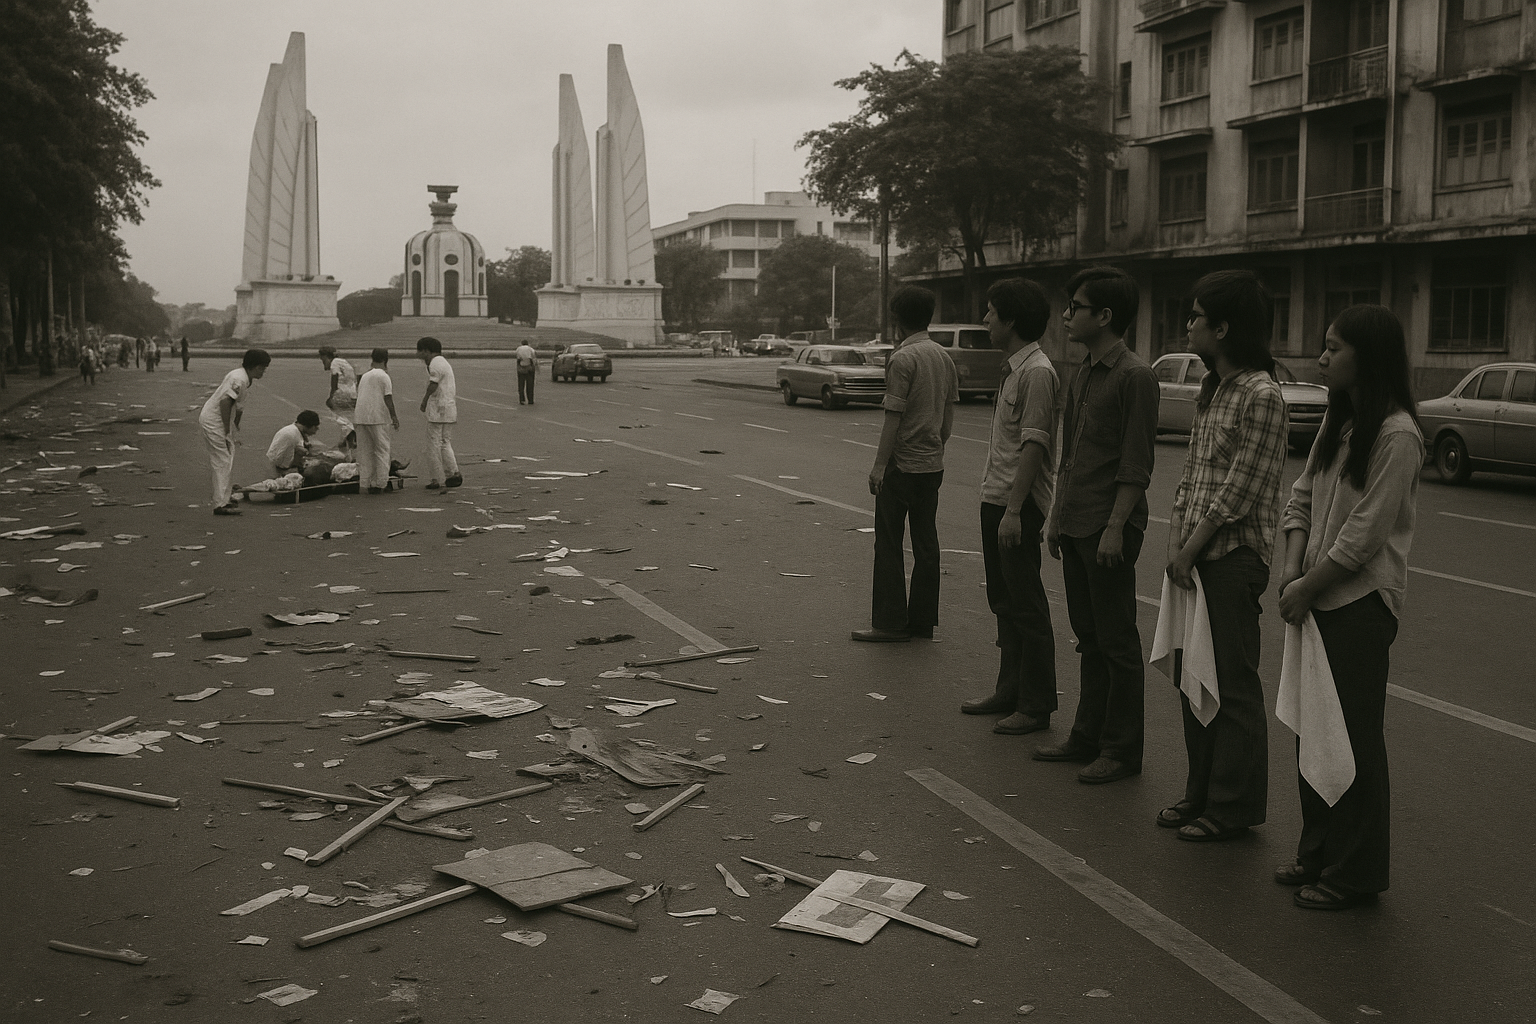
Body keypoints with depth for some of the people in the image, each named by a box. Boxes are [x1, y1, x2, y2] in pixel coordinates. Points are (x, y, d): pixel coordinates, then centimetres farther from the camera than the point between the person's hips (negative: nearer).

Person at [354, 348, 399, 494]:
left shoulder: (364, 376, 18)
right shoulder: (383, 376, -4)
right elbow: (388, 398, -10)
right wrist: (394, 417, -6)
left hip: (360, 417, 6)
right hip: (377, 418, -6)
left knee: (364, 452, 9)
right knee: (382, 450, 1)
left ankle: (364, 484, 7)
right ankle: (380, 484, -2)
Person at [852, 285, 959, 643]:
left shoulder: (902, 359, -15)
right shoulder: (944, 357, 8)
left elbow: (893, 418, -17)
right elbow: (949, 415, 13)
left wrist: (879, 466, -13)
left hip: (902, 464, -7)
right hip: (933, 464, 7)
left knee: (889, 545, 0)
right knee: (926, 543, 10)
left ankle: (890, 623, 3)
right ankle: (923, 621, 15)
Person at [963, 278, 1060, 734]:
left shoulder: (1038, 371, -16)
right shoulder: (1013, 368, 14)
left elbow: (1034, 444, -21)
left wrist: (1014, 510, -24)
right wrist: (996, 500, 17)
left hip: (1018, 506, -10)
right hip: (996, 499, 10)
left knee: (1027, 606, -3)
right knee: (1004, 602, 17)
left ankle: (1036, 705, 5)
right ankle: (1010, 690, 28)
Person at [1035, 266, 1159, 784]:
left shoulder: (1134, 376, -12)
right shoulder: (1083, 374, 14)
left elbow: (1137, 464, -16)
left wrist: (1115, 527, -19)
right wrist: (1057, 516, 17)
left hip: (1108, 527, -8)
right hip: (1075, 525, 9)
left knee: (1118, 642, 0)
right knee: (1089, 638, 15)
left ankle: (1122, 750, 8)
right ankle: (1088, 737, 25)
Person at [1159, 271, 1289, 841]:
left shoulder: (1261, 396, -14)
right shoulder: (1210, 390, 14)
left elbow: (1239, 491, -17)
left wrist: (1190, 551, -13)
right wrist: (1175, 542, 4)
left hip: (1233, 557, -9)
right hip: (1195, 554, 9)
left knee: (1233, 686, 0)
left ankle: (1234, 808, 12)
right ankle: (1202, 793, 28)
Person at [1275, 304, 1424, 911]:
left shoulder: (1397, 435, -15)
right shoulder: (1336, 422, 11)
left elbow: (1365, 533, -17)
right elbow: (1302, 498, 11)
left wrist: (1308, 586, -11)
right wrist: (1293, 569, -3)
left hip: (1362, 600, -8)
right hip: (1317, 597, 8)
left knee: (1353, 737, 0)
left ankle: (1354, 873, 12)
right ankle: (1317, 852, 28)